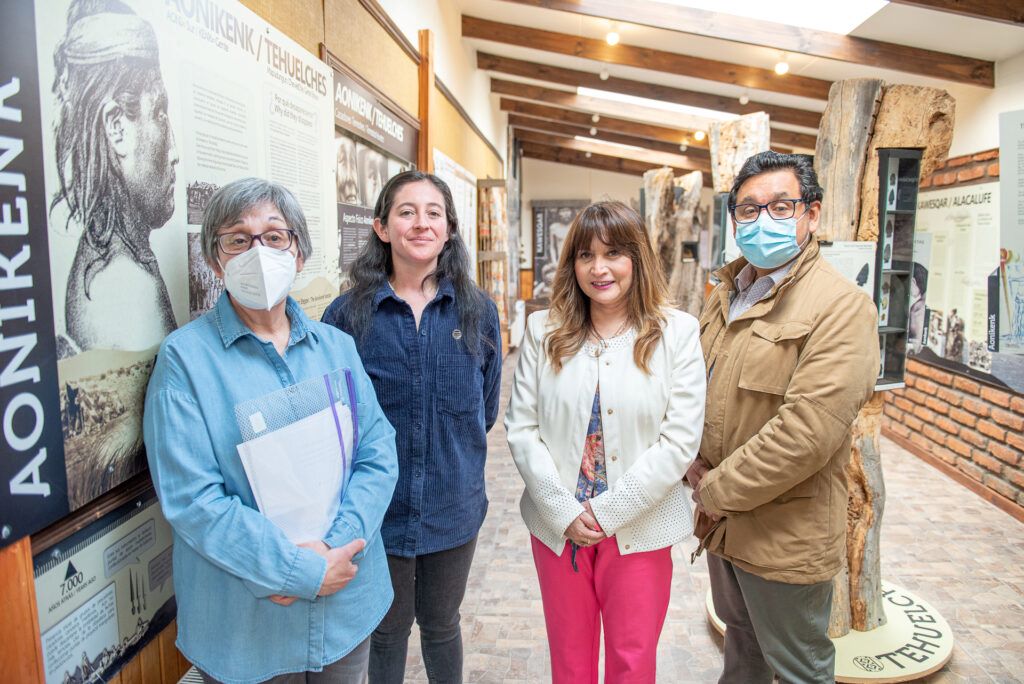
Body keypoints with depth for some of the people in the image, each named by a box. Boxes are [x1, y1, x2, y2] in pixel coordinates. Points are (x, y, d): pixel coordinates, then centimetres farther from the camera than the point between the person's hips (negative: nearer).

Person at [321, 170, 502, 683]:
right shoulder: (348, 313, -9)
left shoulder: (478, 311, -3)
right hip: (378, 505, -1)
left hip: (453, 505, 2)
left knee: (441, 624, 22)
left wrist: (451, 450, 4)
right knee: (387, 630, 20)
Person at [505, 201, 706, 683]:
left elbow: (680, 442, -12)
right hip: (556, 528, 2)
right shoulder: (544, 331, -1)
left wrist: (607, 512, -13)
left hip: (639, 530, -1)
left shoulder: (676, 332, -7)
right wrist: (564, 512, -12)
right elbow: (521, 428, -4)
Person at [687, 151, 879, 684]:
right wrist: (693, 461, -6)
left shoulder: (841, 306, -19)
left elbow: (807, 431, -27)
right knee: (740, 638, 28)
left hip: (784, 536, -7)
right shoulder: (726, 294, 7)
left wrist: (719, 492, -18)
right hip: (722, 520, 7)